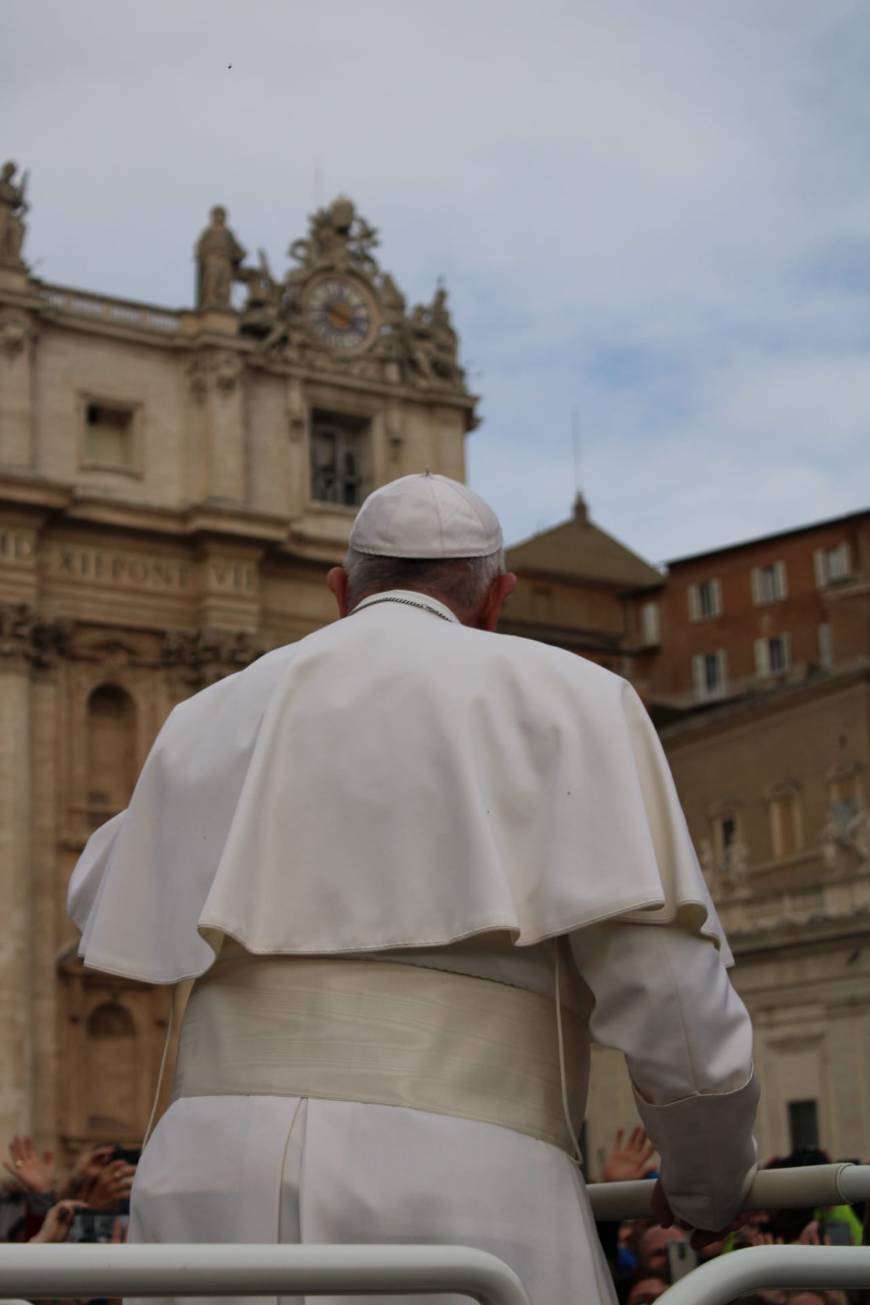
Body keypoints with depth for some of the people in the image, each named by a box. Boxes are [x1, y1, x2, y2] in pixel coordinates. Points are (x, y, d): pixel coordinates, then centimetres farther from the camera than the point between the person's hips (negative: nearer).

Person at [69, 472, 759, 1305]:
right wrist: (710, 1186, 18)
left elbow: (103, 907, 41)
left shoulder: (215, 719, 21)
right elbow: (670, 995, 0)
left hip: (219, 1185, 4)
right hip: (458, 1198, -4)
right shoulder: (561, 696, 9)